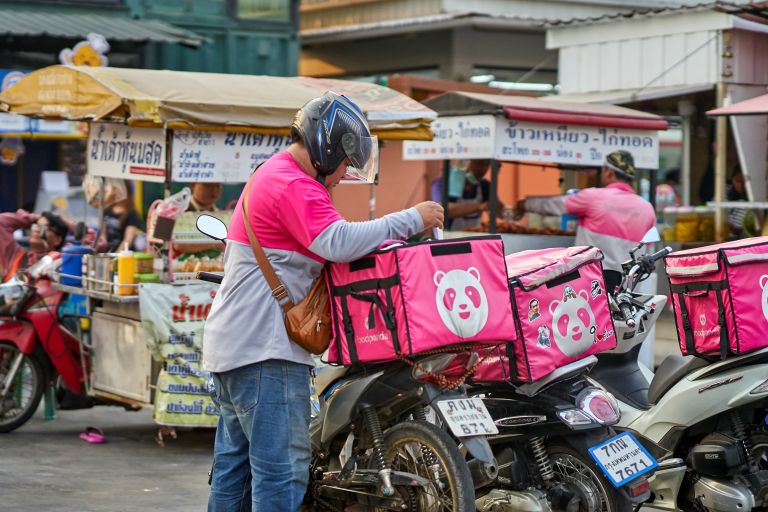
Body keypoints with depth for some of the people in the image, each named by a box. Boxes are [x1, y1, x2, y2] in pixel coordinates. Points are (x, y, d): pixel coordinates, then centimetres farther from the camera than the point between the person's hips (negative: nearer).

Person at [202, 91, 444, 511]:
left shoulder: (271, 176, 22)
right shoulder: (293, 185, -14)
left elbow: (322, 247, 26)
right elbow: (337, 242, -26)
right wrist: (411, 220, -20)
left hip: (235, 343, 11)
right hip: (265, 349, -11)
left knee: (235, 463, 14)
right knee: (284, 468, -11)